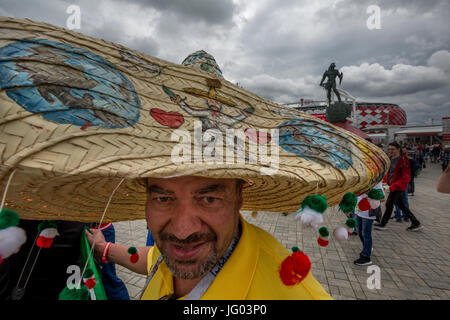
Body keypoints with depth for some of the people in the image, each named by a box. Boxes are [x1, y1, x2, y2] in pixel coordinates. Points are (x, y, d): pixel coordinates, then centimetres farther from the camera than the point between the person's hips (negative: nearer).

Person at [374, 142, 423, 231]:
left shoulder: (403, 160, -17)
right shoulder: (390, 159, 6)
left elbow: (406, 177, -20)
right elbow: (387, 172, 19)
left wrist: (393, 186, -26)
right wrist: (385, 181, 6)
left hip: (399, 186, -8)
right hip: (392, 186, 8)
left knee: (389, 204, -2)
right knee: (401, 205, 15)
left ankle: (383, 224, 12)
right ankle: (416, 223, 26)